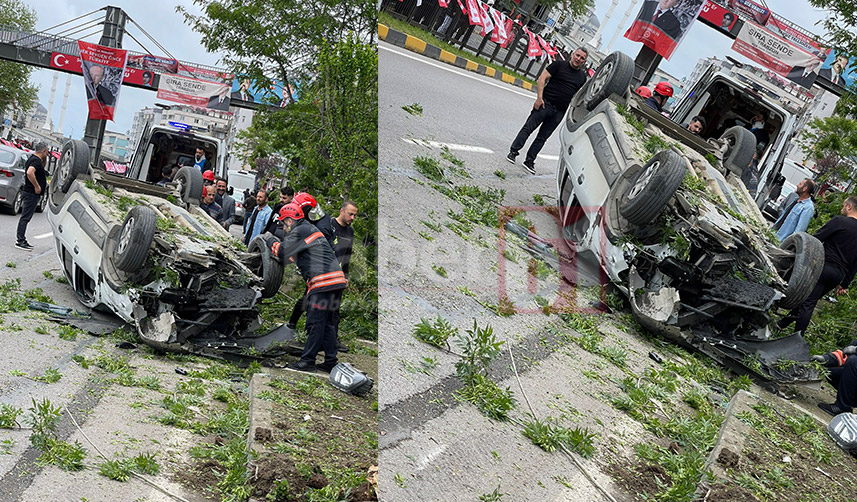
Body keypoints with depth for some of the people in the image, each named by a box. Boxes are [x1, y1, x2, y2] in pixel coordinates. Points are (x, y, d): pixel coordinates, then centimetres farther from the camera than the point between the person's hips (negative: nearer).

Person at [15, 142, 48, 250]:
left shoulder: (33, 159, 15)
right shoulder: (36, 160, -16)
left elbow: (41, 168, 36)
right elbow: (30, 173, -34)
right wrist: (37, 186, -26)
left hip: (29, 193, 10)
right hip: (31, 194, -10)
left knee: (25, 217, 14)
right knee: (25, 217, -8)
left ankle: (22, 240, 20)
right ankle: (20, 241, -6)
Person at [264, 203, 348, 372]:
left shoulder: (300, 231, -4)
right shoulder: (310, 228, 26)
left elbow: (282, 253, -6)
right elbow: (295, 256, 32)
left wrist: (271, 240, 11)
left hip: (323, 282, -10)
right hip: (336, 282, 10)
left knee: (315, 323, -4)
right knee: (327, 323, 12)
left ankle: (307, 361, 0)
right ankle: (330, 361, 14)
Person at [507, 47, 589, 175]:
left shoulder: (582, 77, 11)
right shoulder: (559, 65, -2)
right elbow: (542, 79, -6)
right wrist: (539, 97, -15)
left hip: (560, 113, 4)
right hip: (545, 103, -4)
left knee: (542, 138, 6)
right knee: (528, 128, -4)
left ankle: (529, 161, 10)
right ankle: (513, 152, 5)